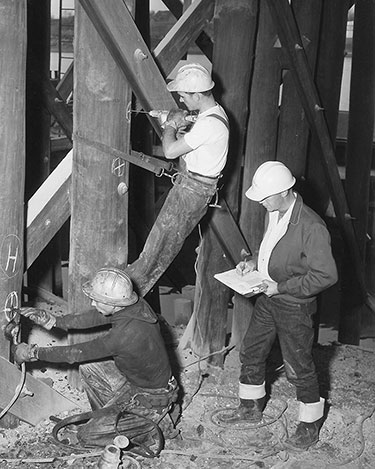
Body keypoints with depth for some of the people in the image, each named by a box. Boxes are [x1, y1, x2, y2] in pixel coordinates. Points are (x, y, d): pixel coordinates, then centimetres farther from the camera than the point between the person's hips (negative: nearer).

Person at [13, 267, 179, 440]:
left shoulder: (125, 333, -36)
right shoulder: (137, 305, -13)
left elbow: (75, 353, -27)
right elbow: (96, 317, 3)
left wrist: (33, 353, -15)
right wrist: (54, 321, -1)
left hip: (152, 397, -8)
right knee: (88, 367, 8)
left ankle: (156, 420, 6)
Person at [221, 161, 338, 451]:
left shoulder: (311, 228, -29)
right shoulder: (273, 213, -2)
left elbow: (326, 275, -26)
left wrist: (282, 287, -23)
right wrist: (254, 262, 0)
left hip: (294, 306, -8)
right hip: (268, 299, 8)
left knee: (299, 367, 6)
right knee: (251, 353, 19)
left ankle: (310, 427, 25)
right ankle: (251, 407, 41)